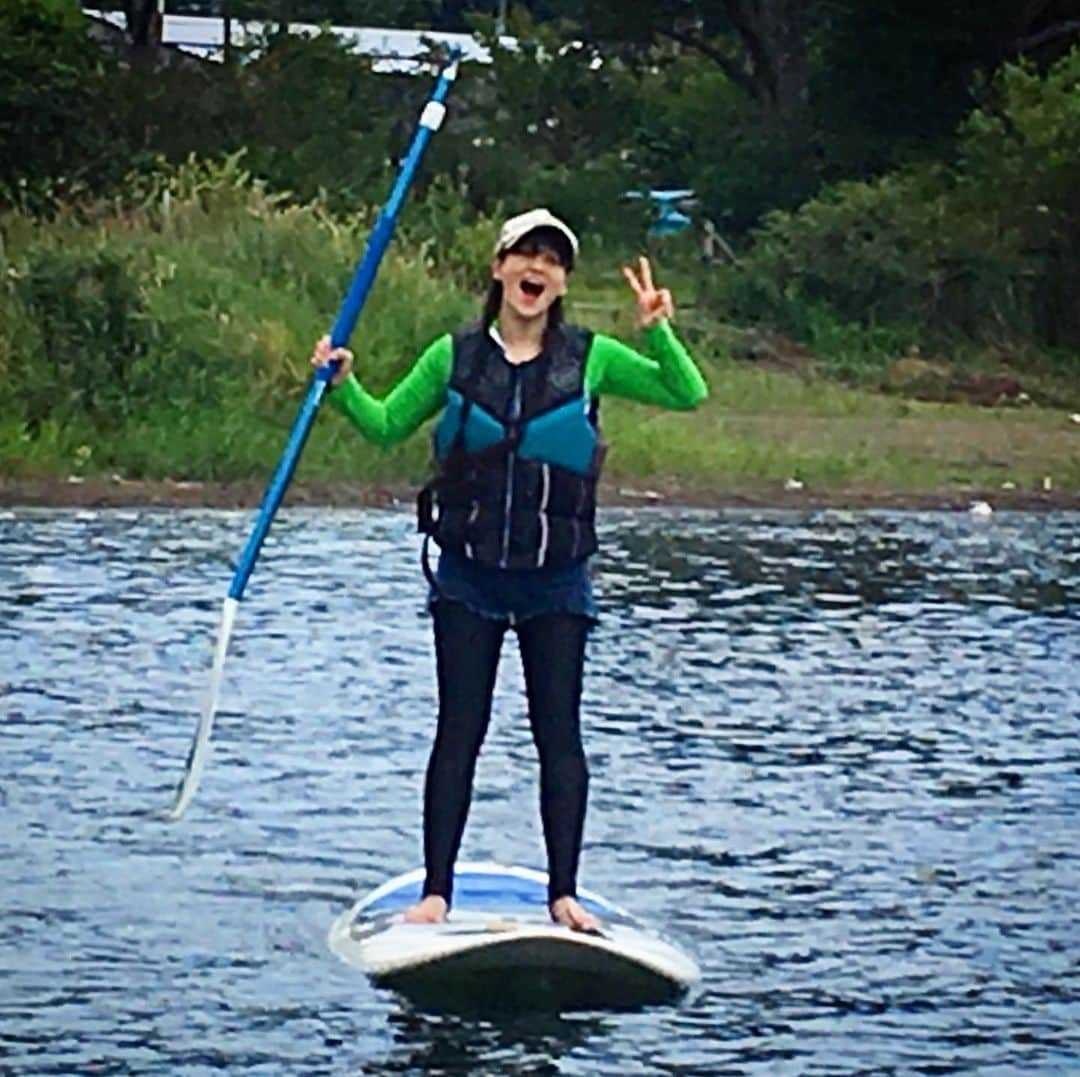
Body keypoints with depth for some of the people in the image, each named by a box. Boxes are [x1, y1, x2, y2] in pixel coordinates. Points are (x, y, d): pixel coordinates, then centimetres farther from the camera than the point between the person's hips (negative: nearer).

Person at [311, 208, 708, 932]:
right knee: (459, 731, 0)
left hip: (556, 580, 0)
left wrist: (658, 333, -16)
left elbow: (688, 394, -1)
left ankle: (564, 892, 6)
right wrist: (343, 385, -5)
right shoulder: (454, 356, 2)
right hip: (468, 574, 0)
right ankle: (436, 891, 4)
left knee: (559, 734, 0)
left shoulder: (590, 358, 0)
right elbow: (386, 426, 12)